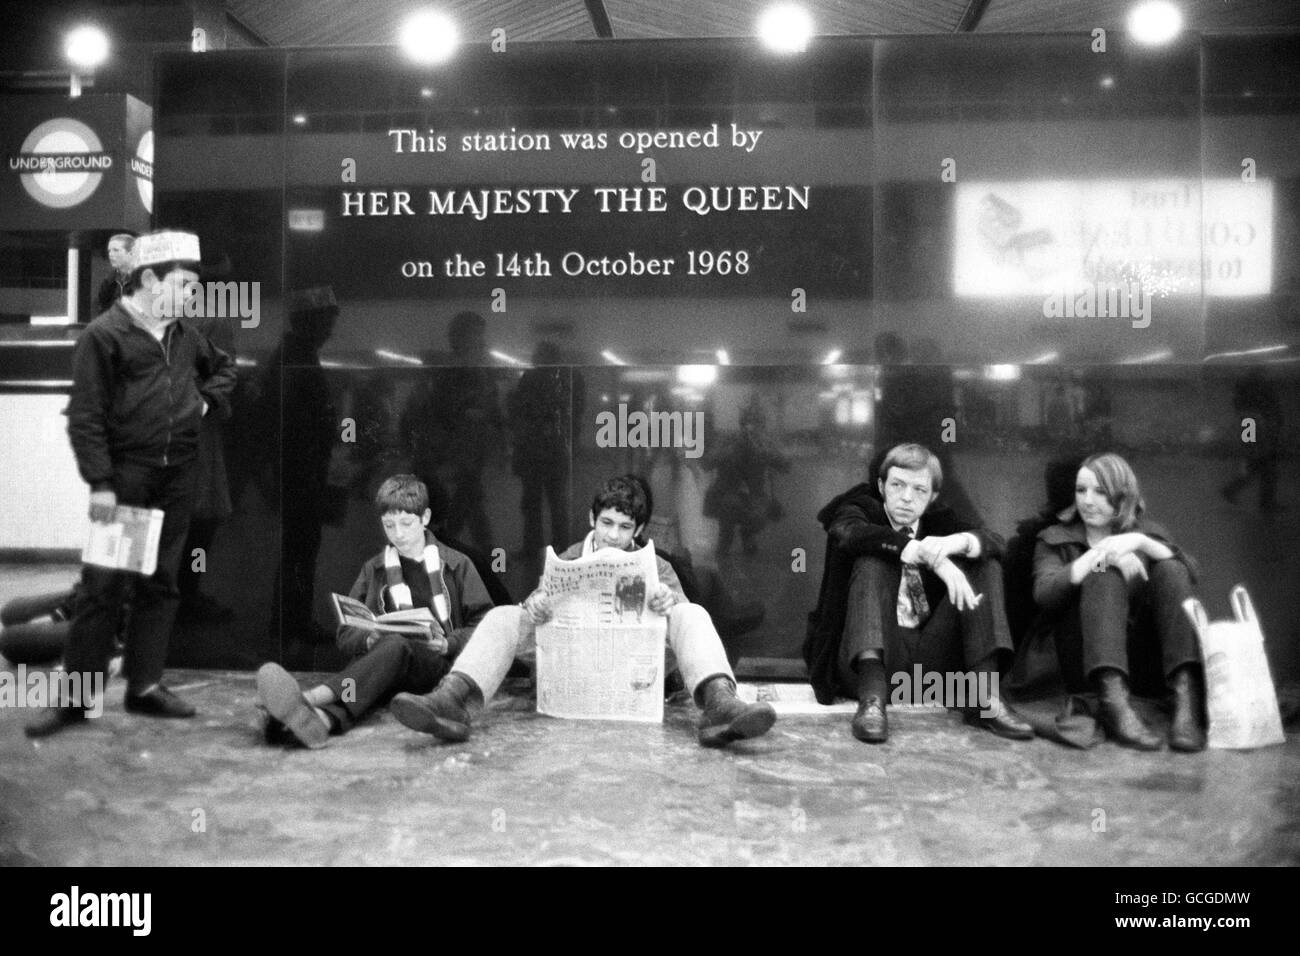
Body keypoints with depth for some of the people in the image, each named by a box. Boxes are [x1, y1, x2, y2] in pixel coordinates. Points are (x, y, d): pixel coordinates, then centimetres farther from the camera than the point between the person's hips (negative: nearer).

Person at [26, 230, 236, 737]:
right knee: (104, 585, -4)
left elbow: (224, 366, 33)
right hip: (125, 475, -6)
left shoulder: (184, 335, 13)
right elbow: (85, 416, -11)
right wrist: (99, 482, -16)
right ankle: (76, 697, 7)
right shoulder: (104, 334, -7)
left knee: (160, 583, 10)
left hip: (177, 476, 6)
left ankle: (145, 685, 20)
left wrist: (208, 398, 13)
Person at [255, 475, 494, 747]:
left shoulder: (457, 564, 13)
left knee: (395, 646, -37)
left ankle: (313, 699, -62)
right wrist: (369, 639, -7)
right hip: (381, 653, 2)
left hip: (437, 663, -2)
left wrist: (448, 644, -9)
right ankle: (323, 719, -68)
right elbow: (346, 635, 16)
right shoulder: (373, 570, 20)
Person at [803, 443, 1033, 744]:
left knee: (985, 565, -5)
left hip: (933, 660, 4)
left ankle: (985, 697, -19)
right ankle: (872, 697, -40)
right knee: (872, 560, -24)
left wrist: (961, 541, -28)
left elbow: (994, 542, -3)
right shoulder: (861, 507, 4)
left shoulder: (938, 520, 16)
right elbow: (851, 533, -23)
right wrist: (929, 554, -34)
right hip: (873, 653, -4)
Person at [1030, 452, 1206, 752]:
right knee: (1105, 575, -24)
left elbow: (1189, 574, -1)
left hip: (1144, 656, 2)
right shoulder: (1054, 539, 17)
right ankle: (1113, 702, -46)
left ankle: (1188, 696, -38)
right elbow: (1044, 595, -5)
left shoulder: (1147, 531, 21)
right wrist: (1098, 556, -15)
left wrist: (1140, 542, -16)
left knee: (1169, 571, -17)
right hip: (1086, 663, -2)